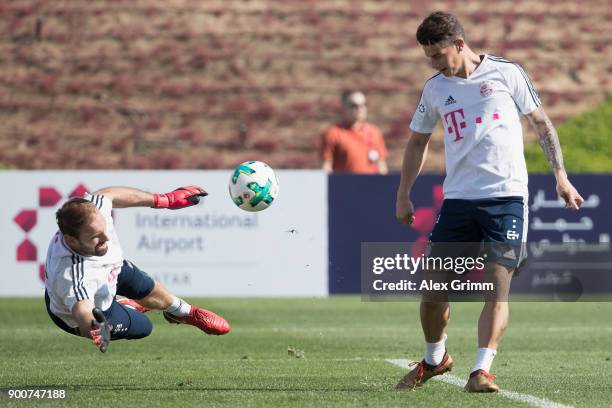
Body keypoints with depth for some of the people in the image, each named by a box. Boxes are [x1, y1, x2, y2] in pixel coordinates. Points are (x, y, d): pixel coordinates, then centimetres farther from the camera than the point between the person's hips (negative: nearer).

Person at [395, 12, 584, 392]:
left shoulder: (506, 73, 0)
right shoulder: (435, 89, 10)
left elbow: (541, 122, 8)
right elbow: (417, 141, 22)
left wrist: (560, 175, 2)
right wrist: (403, 196, 18)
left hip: (507, 195, -3)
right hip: (458, 199, 3)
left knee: (498, 286, -13)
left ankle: (482, 371, -11)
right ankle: (435, 358, 24)